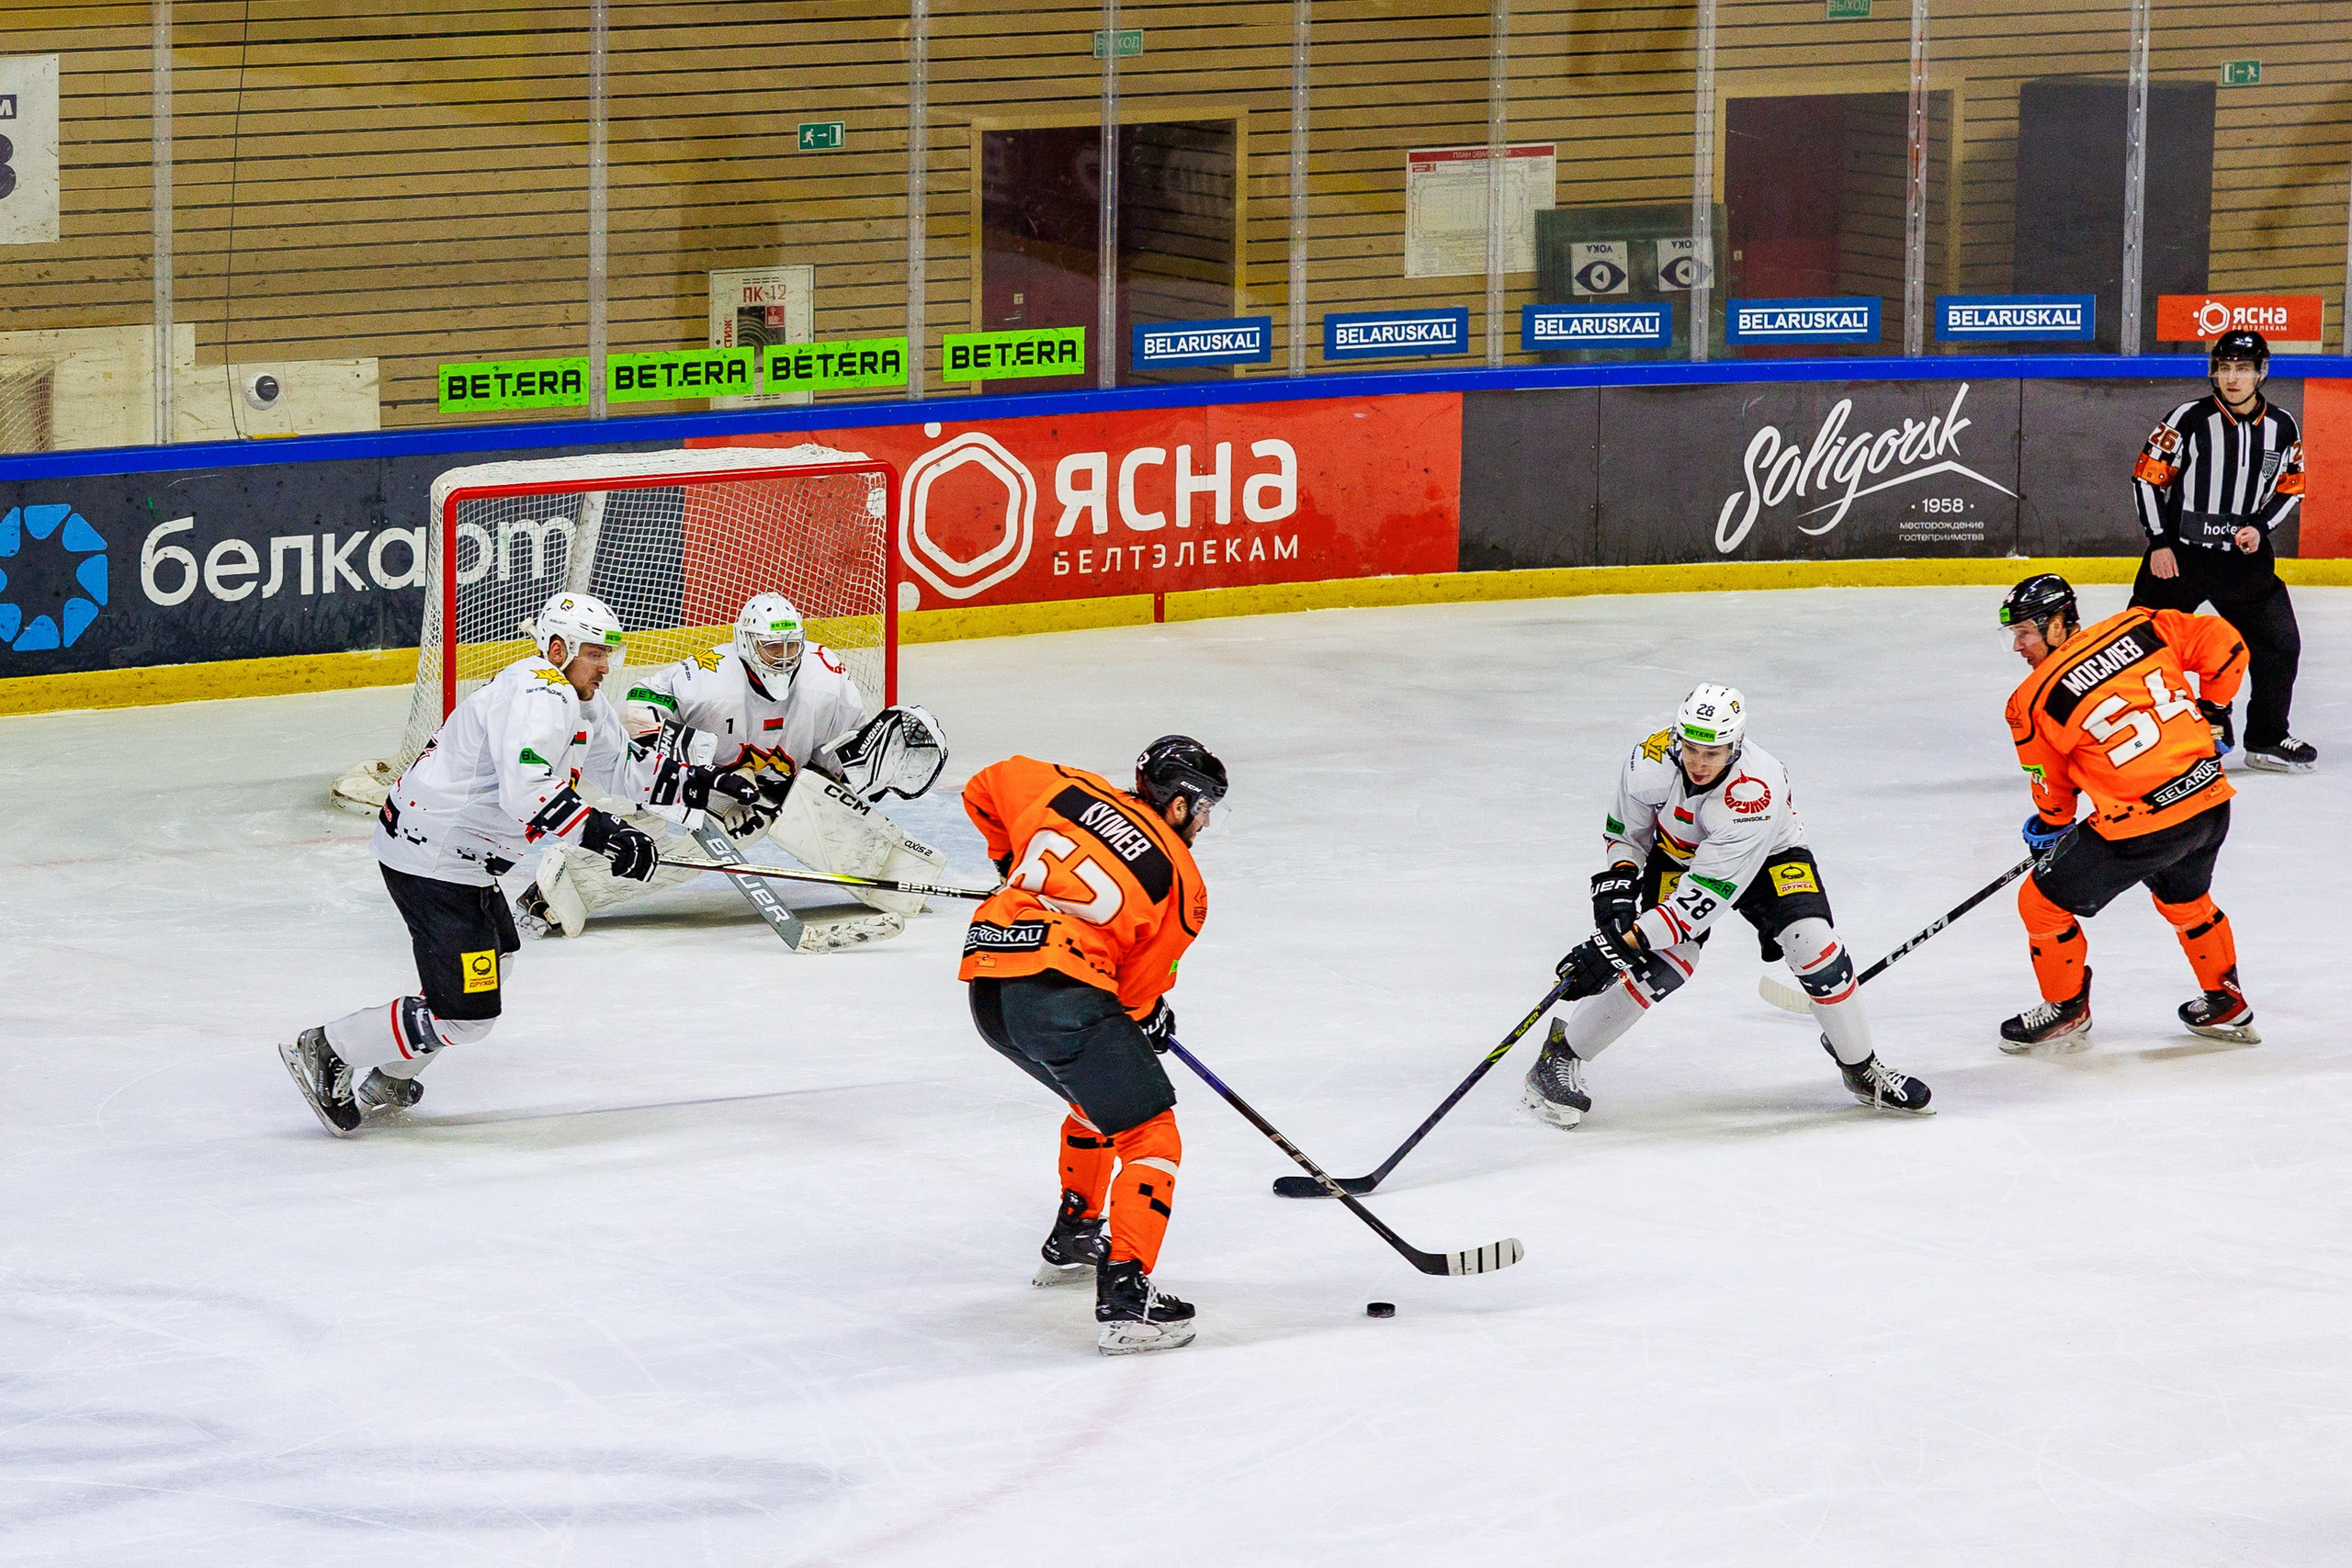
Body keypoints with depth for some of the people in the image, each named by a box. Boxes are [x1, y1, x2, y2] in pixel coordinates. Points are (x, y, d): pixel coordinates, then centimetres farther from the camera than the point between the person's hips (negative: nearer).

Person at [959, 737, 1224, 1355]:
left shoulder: (1071, 791, 16)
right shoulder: (1181, 883, 4)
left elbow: (985, 788, 30)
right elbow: (1141, 985, 8)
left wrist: (1021, 866, 41)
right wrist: (1149, 1019, 29)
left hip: (988, 990, 8)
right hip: (1061, 995, -8)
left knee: (1101, 1096, 33)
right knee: (1149, 1135, -3)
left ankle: (1073, 1236, 47)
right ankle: (1124, 1297, -18)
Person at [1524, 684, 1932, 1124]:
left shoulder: (1755, 792, -41)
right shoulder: (1651, 761, -30)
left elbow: (1707, 895, -42)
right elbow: (1626, 832, -7)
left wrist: (1628, 940, -46)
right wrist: (1618, 880, -26)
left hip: (1768, 856, -1)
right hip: (1674, 854, 1)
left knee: (1812, 943, -21)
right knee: (1669, 961, -22)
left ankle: (1860, 1068, 4)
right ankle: (1560, 1058, -10)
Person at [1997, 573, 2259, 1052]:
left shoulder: (2033, 702, -6)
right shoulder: (2140, 628, 4)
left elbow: (2052, 791, 7)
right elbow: (2224, 643, 9)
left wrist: (2049, 827, 28)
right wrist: (2211, 711, 22)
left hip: (2141, 824, -7)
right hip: (2211, 800, 7)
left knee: (2044, 903, 13)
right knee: (2185, 900, 35)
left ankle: (2067, 1011, 28)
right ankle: (2226, 1006, 46)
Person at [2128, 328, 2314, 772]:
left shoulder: (2282, 427, 1)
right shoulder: (2190, 419, -11)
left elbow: (2291, 488, 11)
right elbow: (2147, 477, -6)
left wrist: (2259, 527, -6)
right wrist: (2159, 543, -9)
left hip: (2245, 557, 4)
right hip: (2179, 553, -4)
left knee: (2280, 644, 4)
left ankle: (2267, 740, 19)